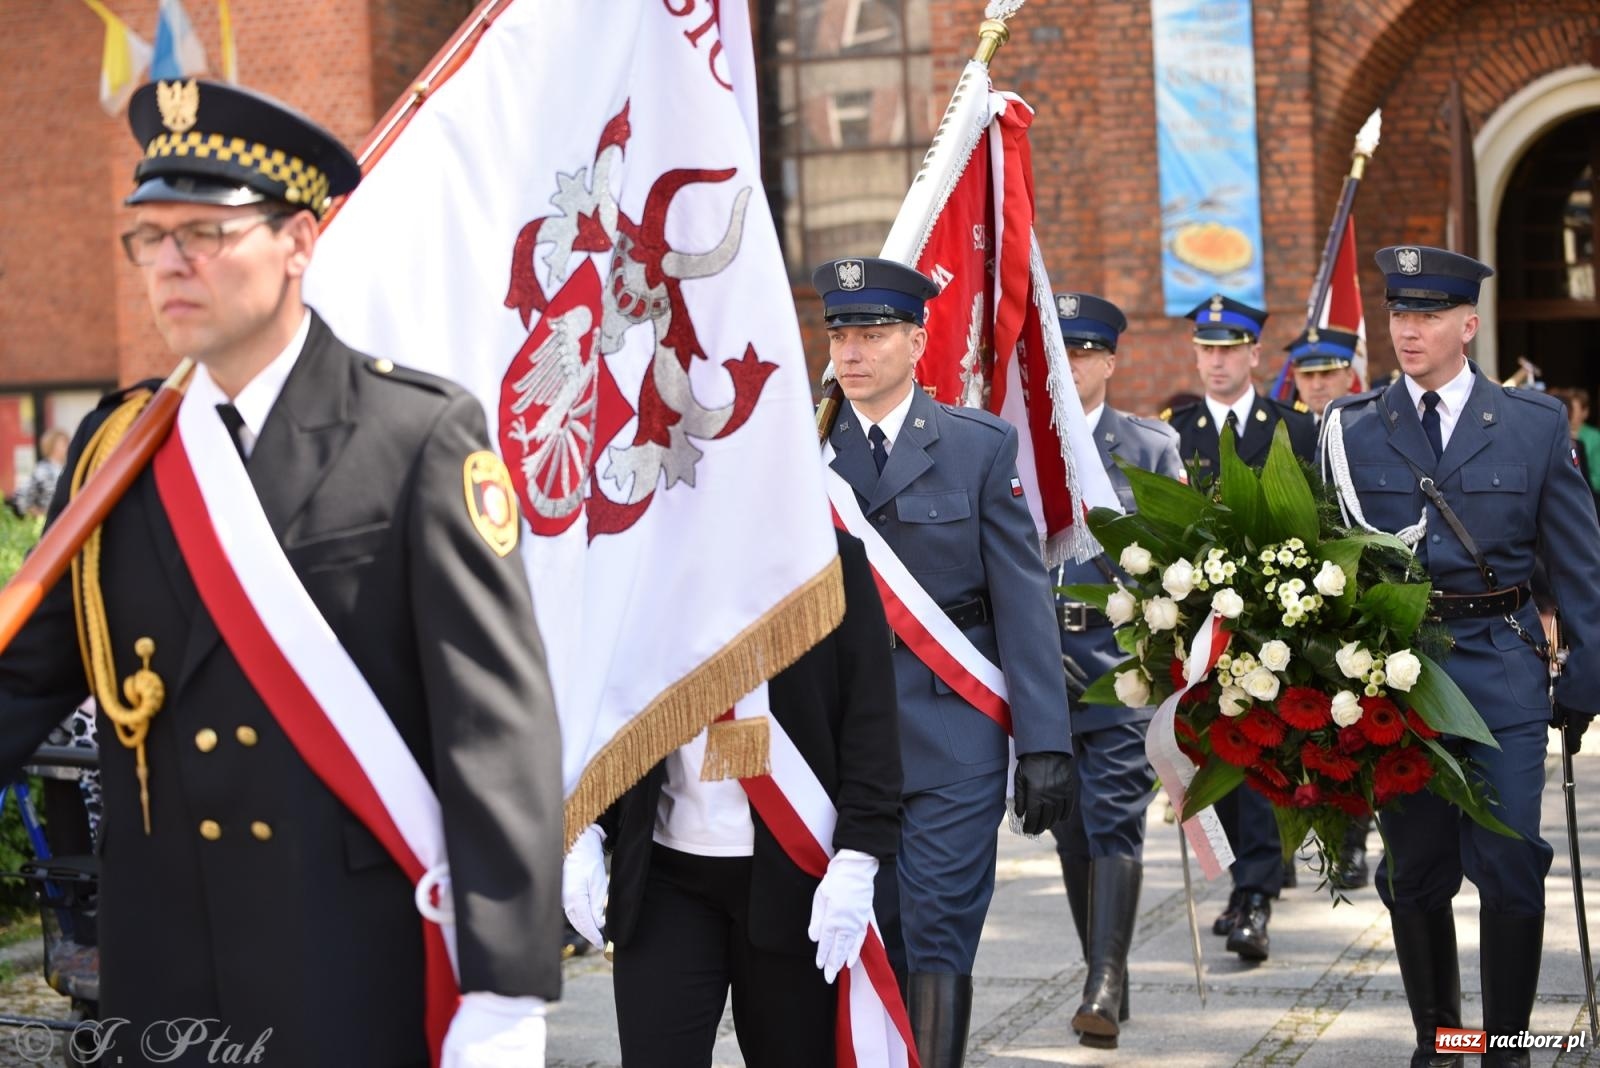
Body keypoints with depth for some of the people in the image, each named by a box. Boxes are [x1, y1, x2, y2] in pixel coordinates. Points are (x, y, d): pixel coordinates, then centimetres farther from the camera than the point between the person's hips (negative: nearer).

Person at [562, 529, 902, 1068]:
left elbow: (870, 718, -4)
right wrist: (586, 831, 0)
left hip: (791, 878, -2)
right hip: (665, 874, 2)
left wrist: (857, 858, -11)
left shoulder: (832, 559, -1)